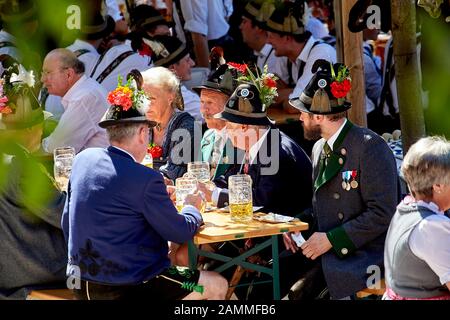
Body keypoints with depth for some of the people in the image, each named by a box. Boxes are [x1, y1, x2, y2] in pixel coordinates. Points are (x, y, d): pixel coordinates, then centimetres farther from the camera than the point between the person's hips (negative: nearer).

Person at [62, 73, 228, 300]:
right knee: (218, 285, 8)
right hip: (127, 287, -8)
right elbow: (181, 233, -10)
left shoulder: (83, 159, 2)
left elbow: (66, 223, 12)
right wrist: (192, 207, 11)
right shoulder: (146, 180, -19)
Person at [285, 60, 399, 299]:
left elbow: (382, 214, -18)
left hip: (368, 253, -8)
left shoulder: (370, 147, -13)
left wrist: (331, 239, -18)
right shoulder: (319, 149, 13)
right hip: (329, 252, 8)